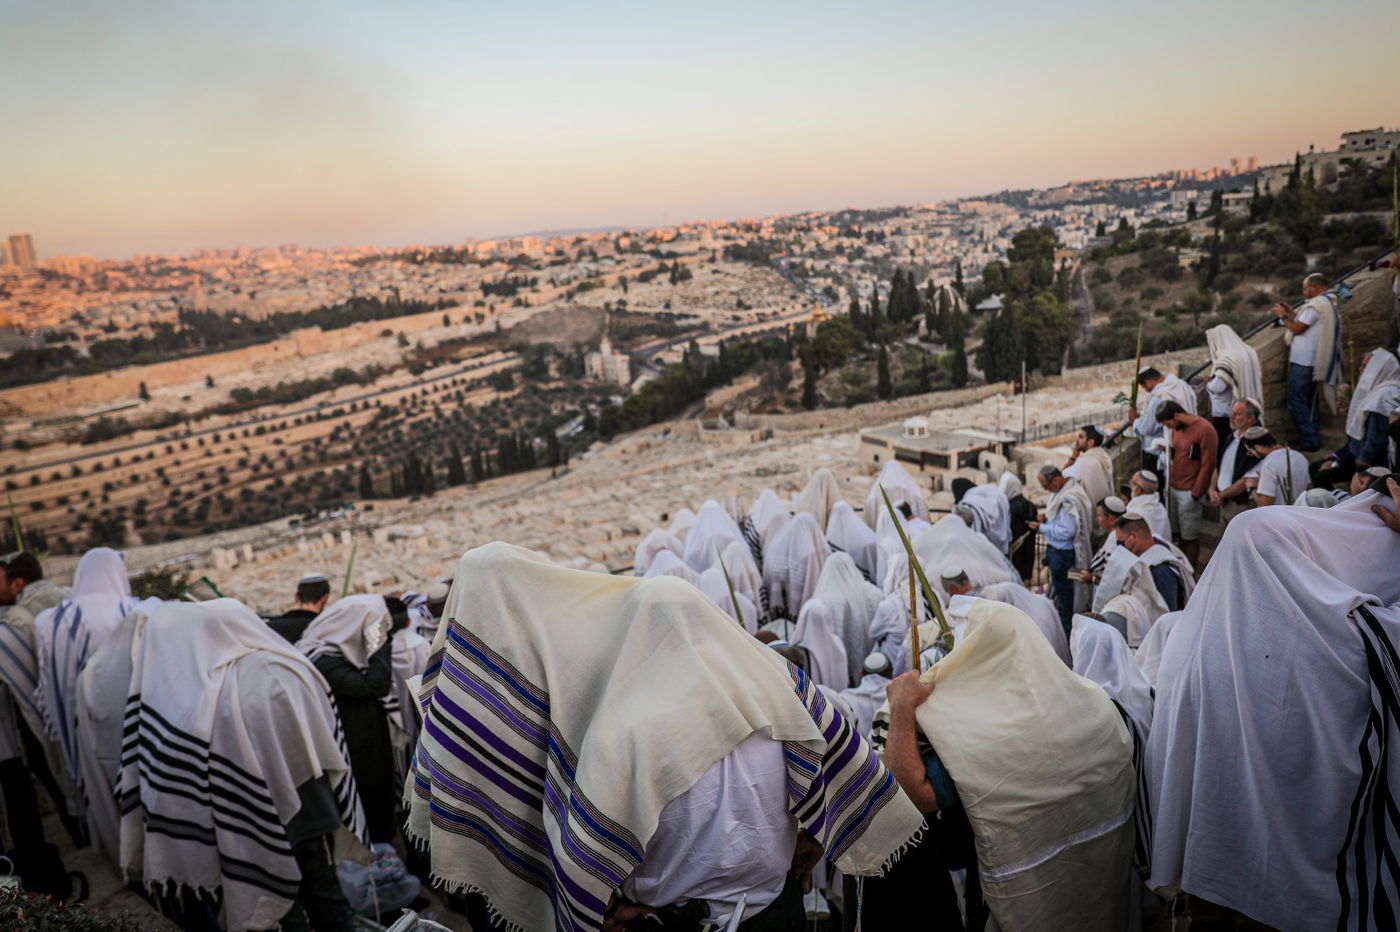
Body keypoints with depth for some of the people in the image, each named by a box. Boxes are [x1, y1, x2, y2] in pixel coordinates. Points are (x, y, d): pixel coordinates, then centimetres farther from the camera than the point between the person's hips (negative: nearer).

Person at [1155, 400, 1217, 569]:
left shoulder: (1204, 429, -14)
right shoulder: (1177, 428, 11)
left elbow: (1207, 465, -14)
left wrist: (1195, 494, -13)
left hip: (1189, 492, -7)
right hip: (1174, 488, 7)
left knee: (1190, 536, 1)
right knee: (1179, 532, 10)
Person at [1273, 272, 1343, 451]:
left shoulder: (1315, 305, -17)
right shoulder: (1329, 303, 15)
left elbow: (1297, 329, -16)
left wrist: (1283, 315, -2)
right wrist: (1292, 313, 14)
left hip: (1303, 362, -10)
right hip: (1313, 361, 10)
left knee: (1296, 403, -6)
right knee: (1308, 401, 17)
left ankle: (1310, 440, -5)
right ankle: (1313, 438, 22)